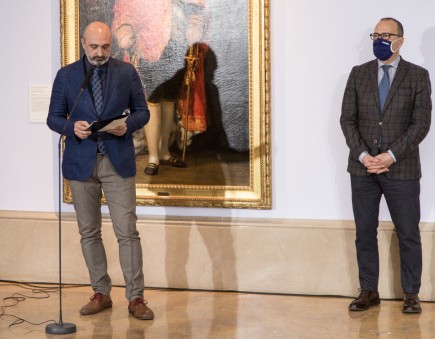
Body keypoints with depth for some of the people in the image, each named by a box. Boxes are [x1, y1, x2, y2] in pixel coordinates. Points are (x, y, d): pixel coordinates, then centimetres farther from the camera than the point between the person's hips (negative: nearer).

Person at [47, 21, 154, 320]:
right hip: (81, 162, 2)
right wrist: (72, 127, -15)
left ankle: (136, 297, -1)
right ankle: (101, 293, 19)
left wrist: (127, 125, -14)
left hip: (118, 161, -1)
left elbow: (142, 111, 7)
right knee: (89, 233, 8)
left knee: (128, 232, -6)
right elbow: (54, 117, 6)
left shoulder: (127, 72, 4)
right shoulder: (66, 75, 5)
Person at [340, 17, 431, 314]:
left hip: (402, 168, -3)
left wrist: (391, 155, -15)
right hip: (363, 167, 3)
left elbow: (421, 123, -6)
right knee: (365, 232, 7)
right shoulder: (359, 74, 7)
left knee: (408, 233, 2)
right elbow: (348, 119, 4)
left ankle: (411, 294, 12)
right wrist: (362, 155, -10)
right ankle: (369, 291, 16)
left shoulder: (418, 76, -1)